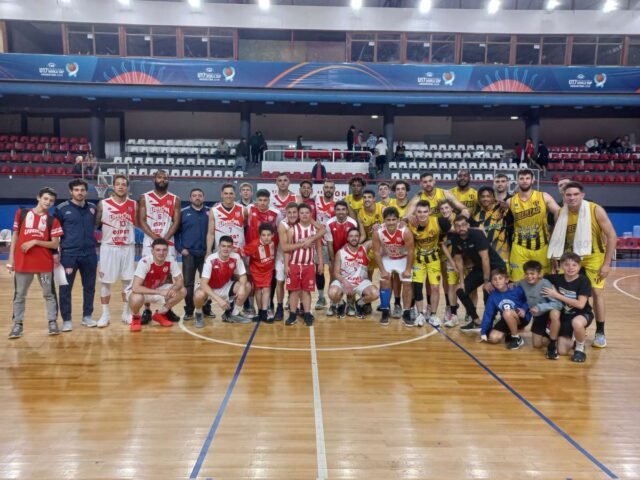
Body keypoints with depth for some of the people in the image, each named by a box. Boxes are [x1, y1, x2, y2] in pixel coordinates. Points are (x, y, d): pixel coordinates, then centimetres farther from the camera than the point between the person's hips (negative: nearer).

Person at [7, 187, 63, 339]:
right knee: (19, 295, 8)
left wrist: (35, 242, -16)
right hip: (22, 262, 1)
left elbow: (55, 244, -4)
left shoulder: (53, 220, 1)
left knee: (49, 294, 6)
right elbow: (15, 236, 7)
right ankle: (18, 324, 18)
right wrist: (11, 257, 3)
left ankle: (52, 322, 15)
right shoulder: (21, 213, 5)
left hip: (45, 263, -1)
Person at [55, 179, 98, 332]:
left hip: (89, 254, 3)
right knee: (65, 288, 2)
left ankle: (87, 316, 24)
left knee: (89, 287, 10)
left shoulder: (92, 208, 7)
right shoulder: (62, 208, -2)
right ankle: (66, 320, 14)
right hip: (69, 254, -3)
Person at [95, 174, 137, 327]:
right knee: (105, 281, 3)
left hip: (128, 247, 2)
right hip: (109, 247, -1)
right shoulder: (103, 204, -3)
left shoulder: (134, 204, 2)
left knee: (128, 281, 7)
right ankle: (105, 314, 14)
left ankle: (126, 313, 19)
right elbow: (95, 224, 4)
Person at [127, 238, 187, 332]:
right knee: (137, 298, -39)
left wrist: (173, 289, -36)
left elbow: (180, 281, -12)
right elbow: (135, 288, -38)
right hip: (141, 291, -4)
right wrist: (159, 292, -43)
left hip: (156, 289, 5)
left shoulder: (171, 260, -19)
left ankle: (160, 314, 8)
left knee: (182, 291, -15)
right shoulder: (145, 262, -32)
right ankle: (136, 318, -2)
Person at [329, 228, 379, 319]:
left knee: (375, 294, -25)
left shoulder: (365, 248, -5)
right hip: (343, 281, -1)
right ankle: (341, 305, 8)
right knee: (333, 293, -32)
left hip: (361, 281, 2)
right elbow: (336, 273, -9)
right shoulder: (340, 252, -9)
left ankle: (359, 304, 10)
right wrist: (344, 282, -26)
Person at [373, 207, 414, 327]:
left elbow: (410, 251, -22)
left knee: (407, 284, -3)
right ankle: (385, 312, 7)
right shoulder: (378, 233, -28)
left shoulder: (405, 232, -32)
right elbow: (376, 252, -18)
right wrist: (382, 270, -18)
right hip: (387, 258, 1)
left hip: (403, 259, -1)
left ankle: (406, 314, 6)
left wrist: (408, 269, -19)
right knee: (385, 282, -4)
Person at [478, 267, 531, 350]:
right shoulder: (492, 296, -6)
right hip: (507, 321, 4)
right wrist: (483, 333, -4)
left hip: (522, 317, -4)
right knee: (493, 338, -16)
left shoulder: (516, 289, -17)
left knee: (507, 313, -37)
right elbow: (488, 314, -3)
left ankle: (517, 338, -15)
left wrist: (524, 309, -23)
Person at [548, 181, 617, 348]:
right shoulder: (561, 214, -10)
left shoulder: (596, 210, -20)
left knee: (597, 292, -5)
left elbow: (612, 236, -16)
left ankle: (600, 333, 8)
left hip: (594, 257, -3)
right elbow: (558, 240, 1)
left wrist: (606, 263, -18)